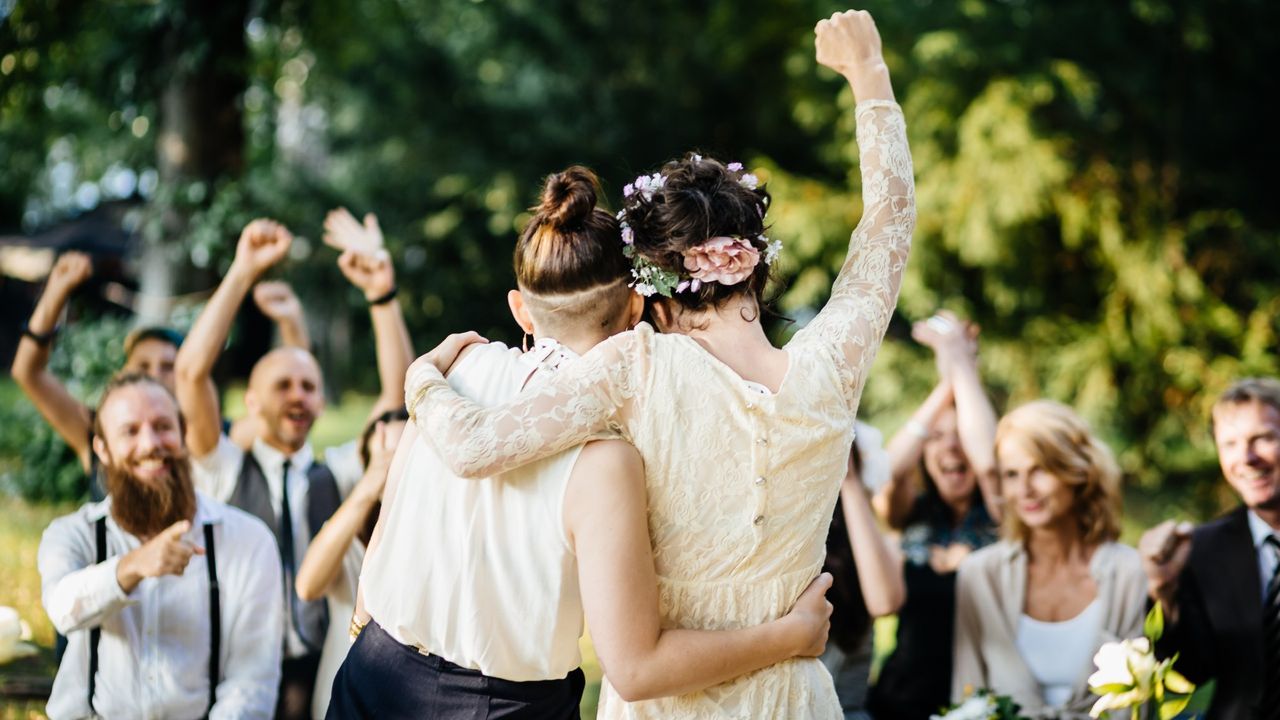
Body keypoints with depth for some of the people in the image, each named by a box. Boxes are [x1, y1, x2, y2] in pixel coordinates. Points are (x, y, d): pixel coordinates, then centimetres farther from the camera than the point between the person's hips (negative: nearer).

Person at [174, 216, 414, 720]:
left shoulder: (337, 474, 12)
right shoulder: (224, 470, 7)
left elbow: (399, 395, 3)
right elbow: (192, 373, -6)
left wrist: (383, 295, -6)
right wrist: (244, 272, -10)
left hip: (325, 678, 2)